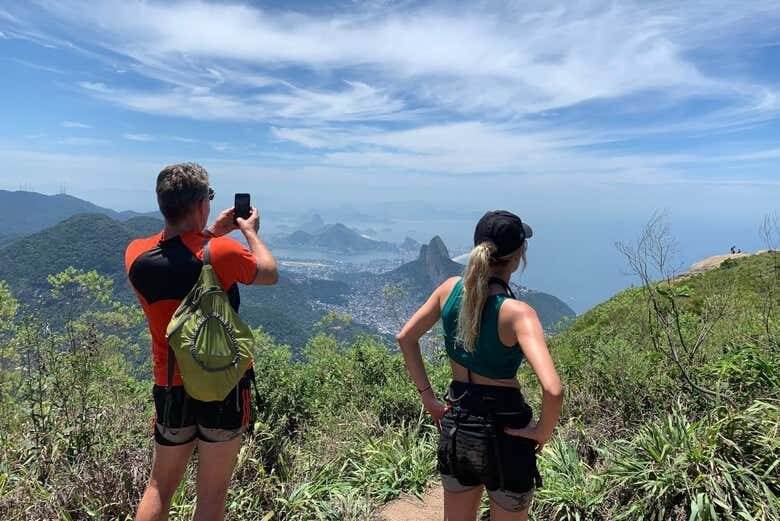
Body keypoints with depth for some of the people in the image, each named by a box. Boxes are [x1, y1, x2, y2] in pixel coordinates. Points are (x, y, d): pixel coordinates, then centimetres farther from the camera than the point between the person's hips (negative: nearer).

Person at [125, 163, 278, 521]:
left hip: (171, 388, 4)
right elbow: (270, 274, -1)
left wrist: (209, 233, 18)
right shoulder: (223, 253, -21)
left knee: (159, 487, 22)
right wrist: (250, 232, 13)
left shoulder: (136, 255, -8)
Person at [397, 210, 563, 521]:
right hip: (504, 431, -5)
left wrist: (427, 396, 6)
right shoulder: (516, 313, -24)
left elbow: (406, 337, 3)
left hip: (455, 424, 5)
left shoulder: (451, 288, -7)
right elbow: (553, 390, -33)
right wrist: (543, 433, -14)